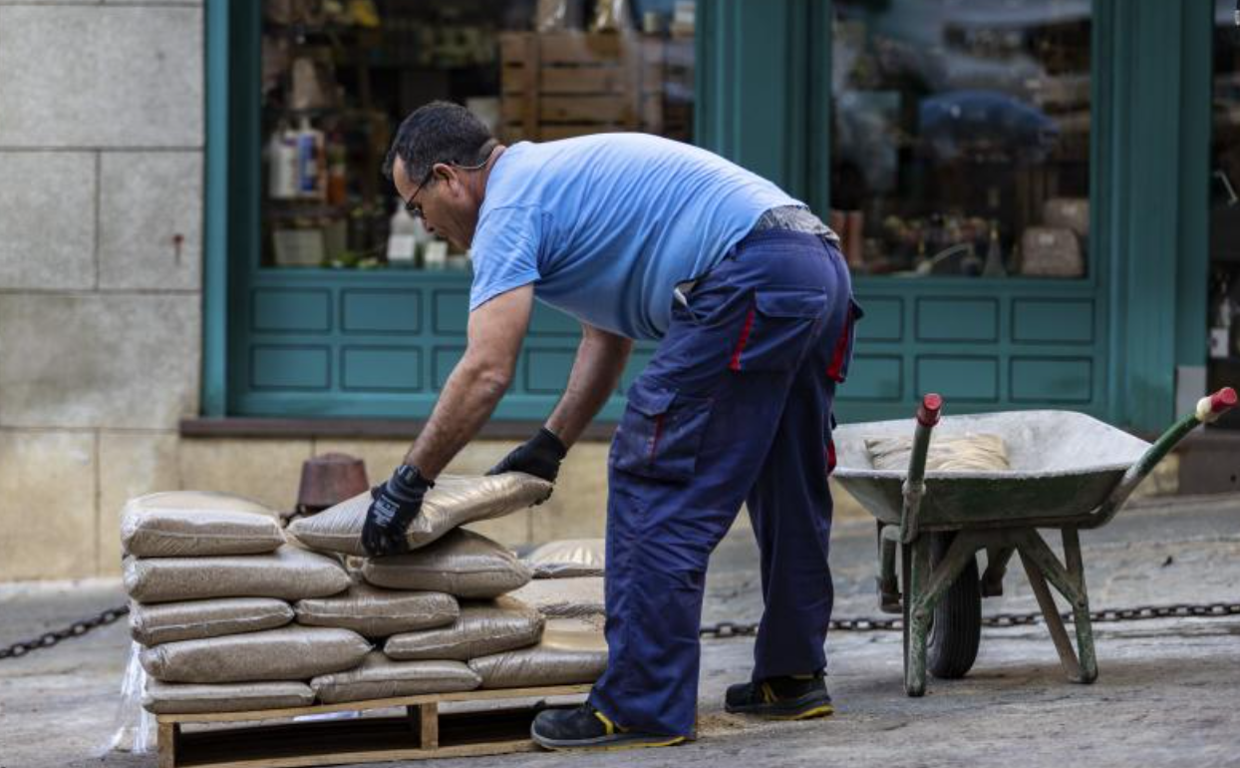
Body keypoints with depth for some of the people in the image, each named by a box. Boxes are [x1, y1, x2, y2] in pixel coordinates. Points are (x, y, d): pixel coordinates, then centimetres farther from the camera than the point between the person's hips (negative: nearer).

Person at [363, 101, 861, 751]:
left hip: (750, 279, -10)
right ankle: (792, 676, 29)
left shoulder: (510, 204, -3)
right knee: (787, 486, 20)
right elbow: (608, 335, 32)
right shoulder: (561, 178, 28)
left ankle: (643, 708, -6)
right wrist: (549, 447, 32)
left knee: (655, 483, -6)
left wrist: (407, 484, -5)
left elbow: (486, 372, -11)